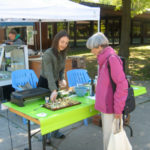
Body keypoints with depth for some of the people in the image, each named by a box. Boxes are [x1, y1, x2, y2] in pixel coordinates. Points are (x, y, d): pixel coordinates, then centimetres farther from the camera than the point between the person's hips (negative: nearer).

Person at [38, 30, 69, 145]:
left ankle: (55, 131, 31)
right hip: (45, 83, -6)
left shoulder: (63, 54, -3)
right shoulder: (48, 54, -26)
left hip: (55, 82, 7)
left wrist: (62, 79, -12)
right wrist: (53, 90, -47)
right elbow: (49, 73, -37)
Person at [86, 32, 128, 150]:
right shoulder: (105, 59, 9)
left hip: (111, 106, -9)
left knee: (110, 136, 4)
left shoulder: (112, 59, -20)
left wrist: (118, 108, -19)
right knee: (107, 133, 21)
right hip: (105, 105, 9)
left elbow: (122, 85, -22)